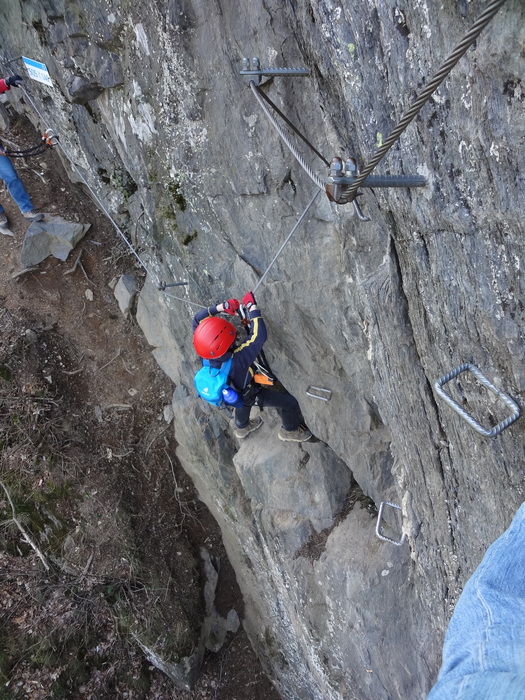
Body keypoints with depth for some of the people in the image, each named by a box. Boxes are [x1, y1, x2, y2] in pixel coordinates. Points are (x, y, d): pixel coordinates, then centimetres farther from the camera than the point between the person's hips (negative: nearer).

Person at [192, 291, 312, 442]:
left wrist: (222, 306, -31)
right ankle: (290, 430, 37)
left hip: (229, 392, 6)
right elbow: (259, 336, -52)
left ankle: (242, 428, 68)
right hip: (247, 395, -6)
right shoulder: (236, 360, -51)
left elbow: (198, 318, -21)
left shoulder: (205, 350, -33)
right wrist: (252, 306, -41)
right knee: (290, 403, 7)